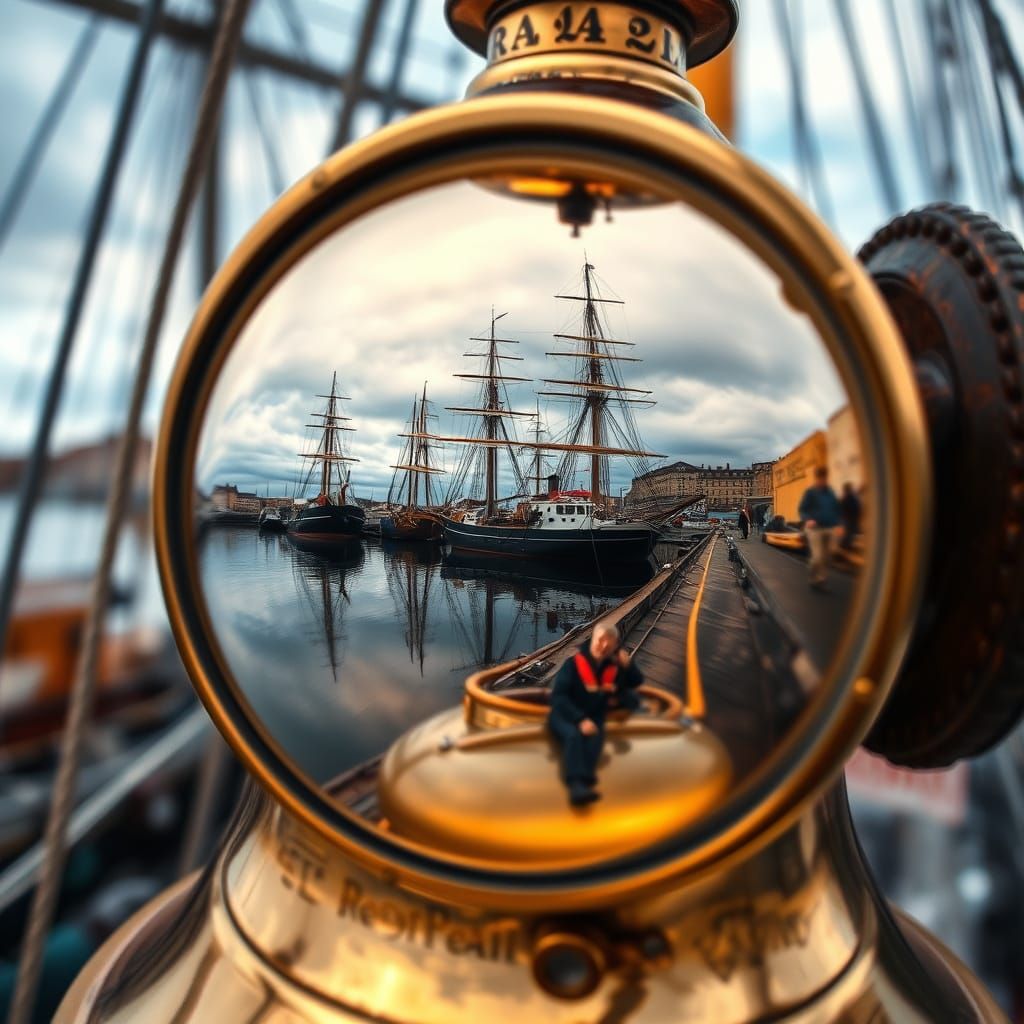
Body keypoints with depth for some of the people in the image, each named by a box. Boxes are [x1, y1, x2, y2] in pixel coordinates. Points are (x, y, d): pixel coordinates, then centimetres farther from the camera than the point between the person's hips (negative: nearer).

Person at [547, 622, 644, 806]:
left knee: (595, 738, -33)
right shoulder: (574, 663, -9)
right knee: (573, 735, -37)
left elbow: (637, 682, 18)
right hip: (564, 716, -3)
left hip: (593, 718, 3)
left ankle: (585, 782, -53)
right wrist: (580, 719, -28)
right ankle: (576, 785, -54)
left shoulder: (615, 666, 5)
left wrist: (629, 666, -6)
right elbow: (558, 696, -14)